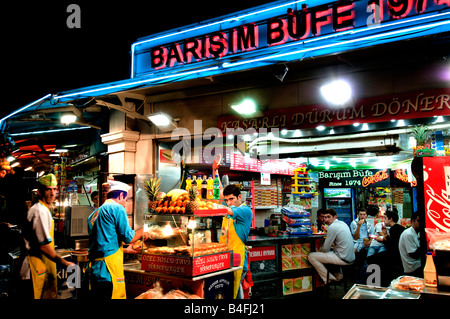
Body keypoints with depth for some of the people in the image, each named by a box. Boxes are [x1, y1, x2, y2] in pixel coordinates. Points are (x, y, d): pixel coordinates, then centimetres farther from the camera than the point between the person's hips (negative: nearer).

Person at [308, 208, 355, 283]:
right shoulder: (343, 223, 10)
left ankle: (330, 279, 0)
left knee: (311, 256, -9)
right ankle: (338, 275, 25)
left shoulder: (332, 227, -17)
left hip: (343, 259, -10)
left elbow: (325, 249, -11)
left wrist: (320, 251, 8)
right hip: (350, 258, 10)